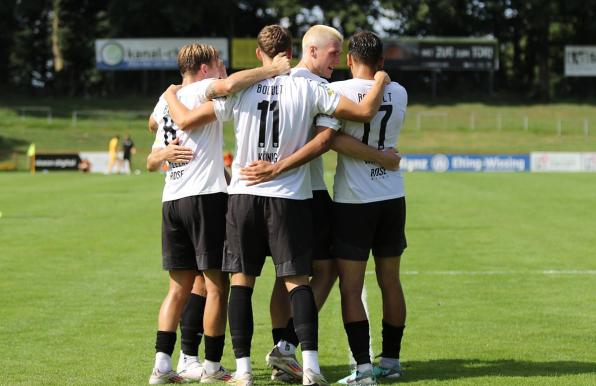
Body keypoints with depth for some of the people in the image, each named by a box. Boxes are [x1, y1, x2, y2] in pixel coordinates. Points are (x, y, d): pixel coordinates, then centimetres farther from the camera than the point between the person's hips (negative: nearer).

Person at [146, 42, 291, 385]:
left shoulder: (167, 100, 19)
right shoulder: (202, 90, -4)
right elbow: (228, 85, -25)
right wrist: (272, 70, -17)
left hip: (172, 201, 8)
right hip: (206, 196, -8)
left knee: (179, 287, 11)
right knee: (217, 285, 0)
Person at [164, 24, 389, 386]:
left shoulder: (238, 89, -2)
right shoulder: (307, 89, -4)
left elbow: (186, 120, 1)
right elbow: (365, 111, -3)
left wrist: (171, 95, 22)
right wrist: (381, 81, 17)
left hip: (244, 195, 1)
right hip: (291, 197, -1)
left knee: (242, 279, 8)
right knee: (297, 280, 3)